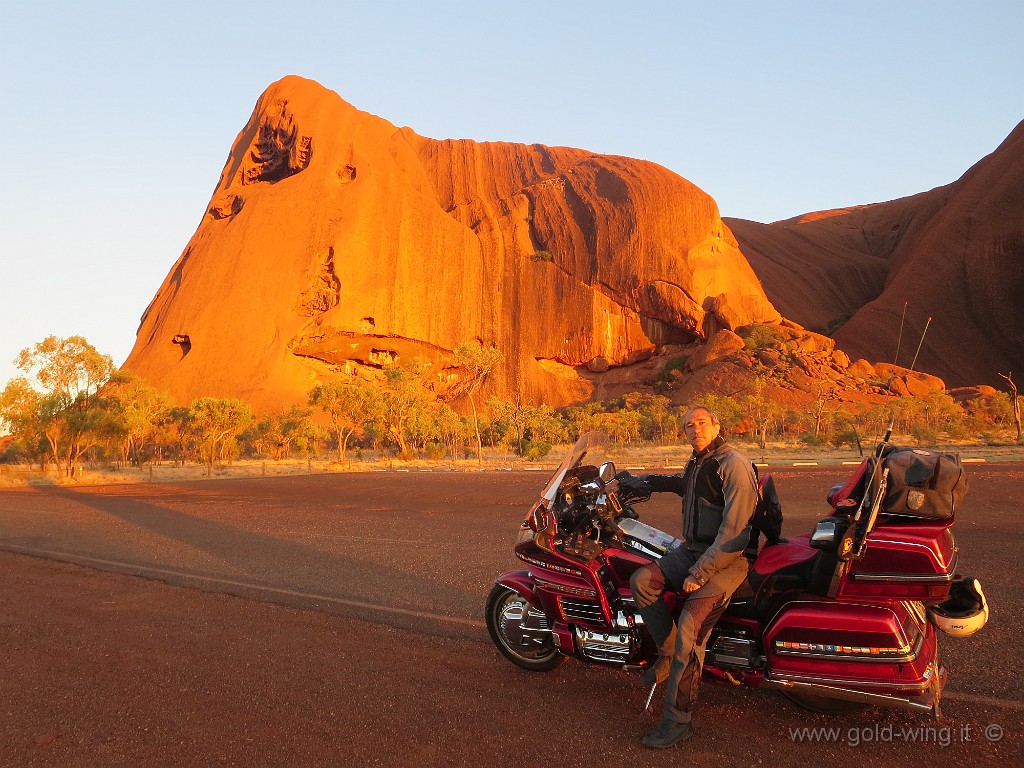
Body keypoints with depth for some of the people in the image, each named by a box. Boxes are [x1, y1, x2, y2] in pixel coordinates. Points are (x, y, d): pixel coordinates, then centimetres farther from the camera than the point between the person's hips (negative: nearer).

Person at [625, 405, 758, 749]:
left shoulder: (733, 465, -15)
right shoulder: (695, 464, 15)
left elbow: (735, 531, -21)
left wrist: (700, 573, -21)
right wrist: (646, 481, 34)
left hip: (728, 559, -9)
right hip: (692, 550, 9)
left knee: (690, 625, -23)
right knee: (641, 580, -11)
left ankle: (677, 720, -17)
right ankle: (669, 651, 2)